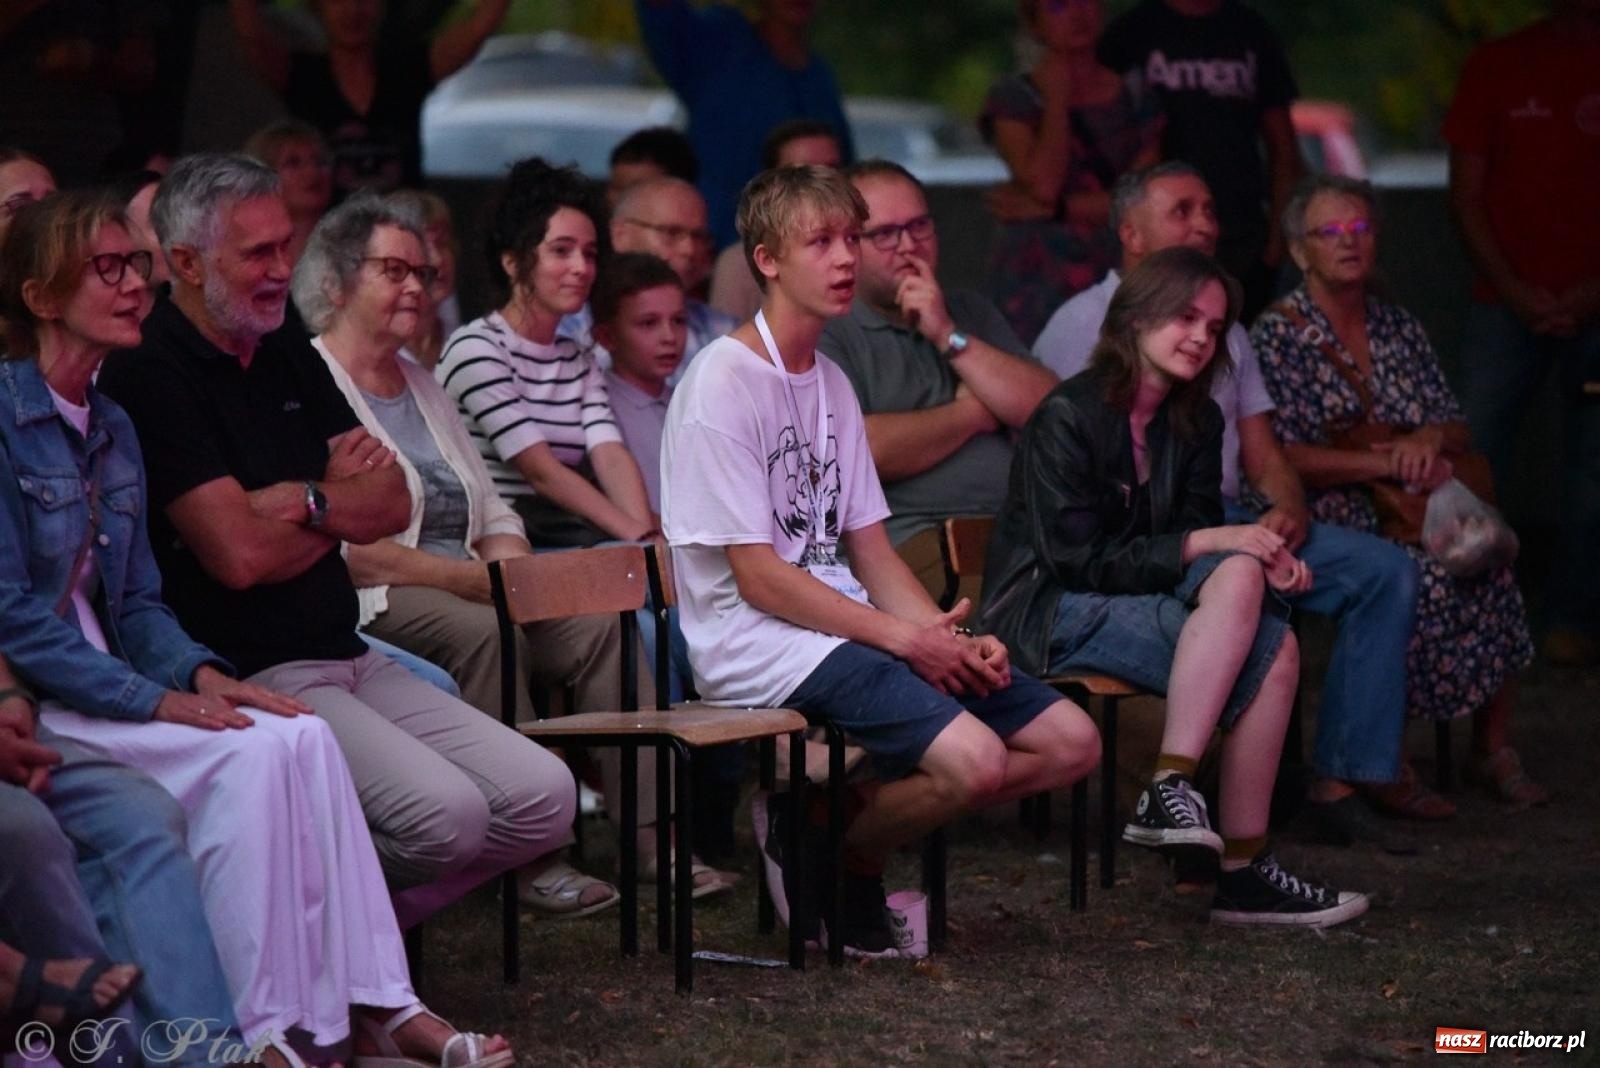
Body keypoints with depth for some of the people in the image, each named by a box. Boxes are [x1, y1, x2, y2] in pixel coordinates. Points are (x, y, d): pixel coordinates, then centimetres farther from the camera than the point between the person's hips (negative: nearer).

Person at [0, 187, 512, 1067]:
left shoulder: (111, 429, 15)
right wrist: (156, 701, -19)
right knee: (249, 755, -24)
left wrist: (198, 673, -4)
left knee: (303, 737, -15)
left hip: (105, 685, 8)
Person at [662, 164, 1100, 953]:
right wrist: (904, 638, -16)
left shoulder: (831, 383, 16)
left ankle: (847, 827, 4)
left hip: (848, 623, 9)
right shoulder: (724, 381, -10)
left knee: (1071, 742, 0)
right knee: (973, 758, -28)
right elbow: (758, 577, -14)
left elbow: (869, 549, 15)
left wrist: (951, 639, -3)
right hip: (758, 643, -9)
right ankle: (822, 844, -2)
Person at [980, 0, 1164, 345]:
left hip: (1116, 275, 2)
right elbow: (1043, 183, -11)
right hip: (1037, 276, -2)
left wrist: (1052, 209, -7)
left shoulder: (1135, 100, 12)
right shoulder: (1012, 98, 4)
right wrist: (1057, 100, -3)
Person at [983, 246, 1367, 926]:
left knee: (1275, 649, -23)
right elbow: (1077, 556, -17)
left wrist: (1263, 557, -14)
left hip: (1142, 601, 7)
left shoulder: (1196, 422, 11)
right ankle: (1171, 789, -31)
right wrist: (1206, 545, -22)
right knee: (1236, 579, -29)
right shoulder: (1069, 416, -12)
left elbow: (1199, 527, 10)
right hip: (1052, 613, -7)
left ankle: (1244, 869, -22)